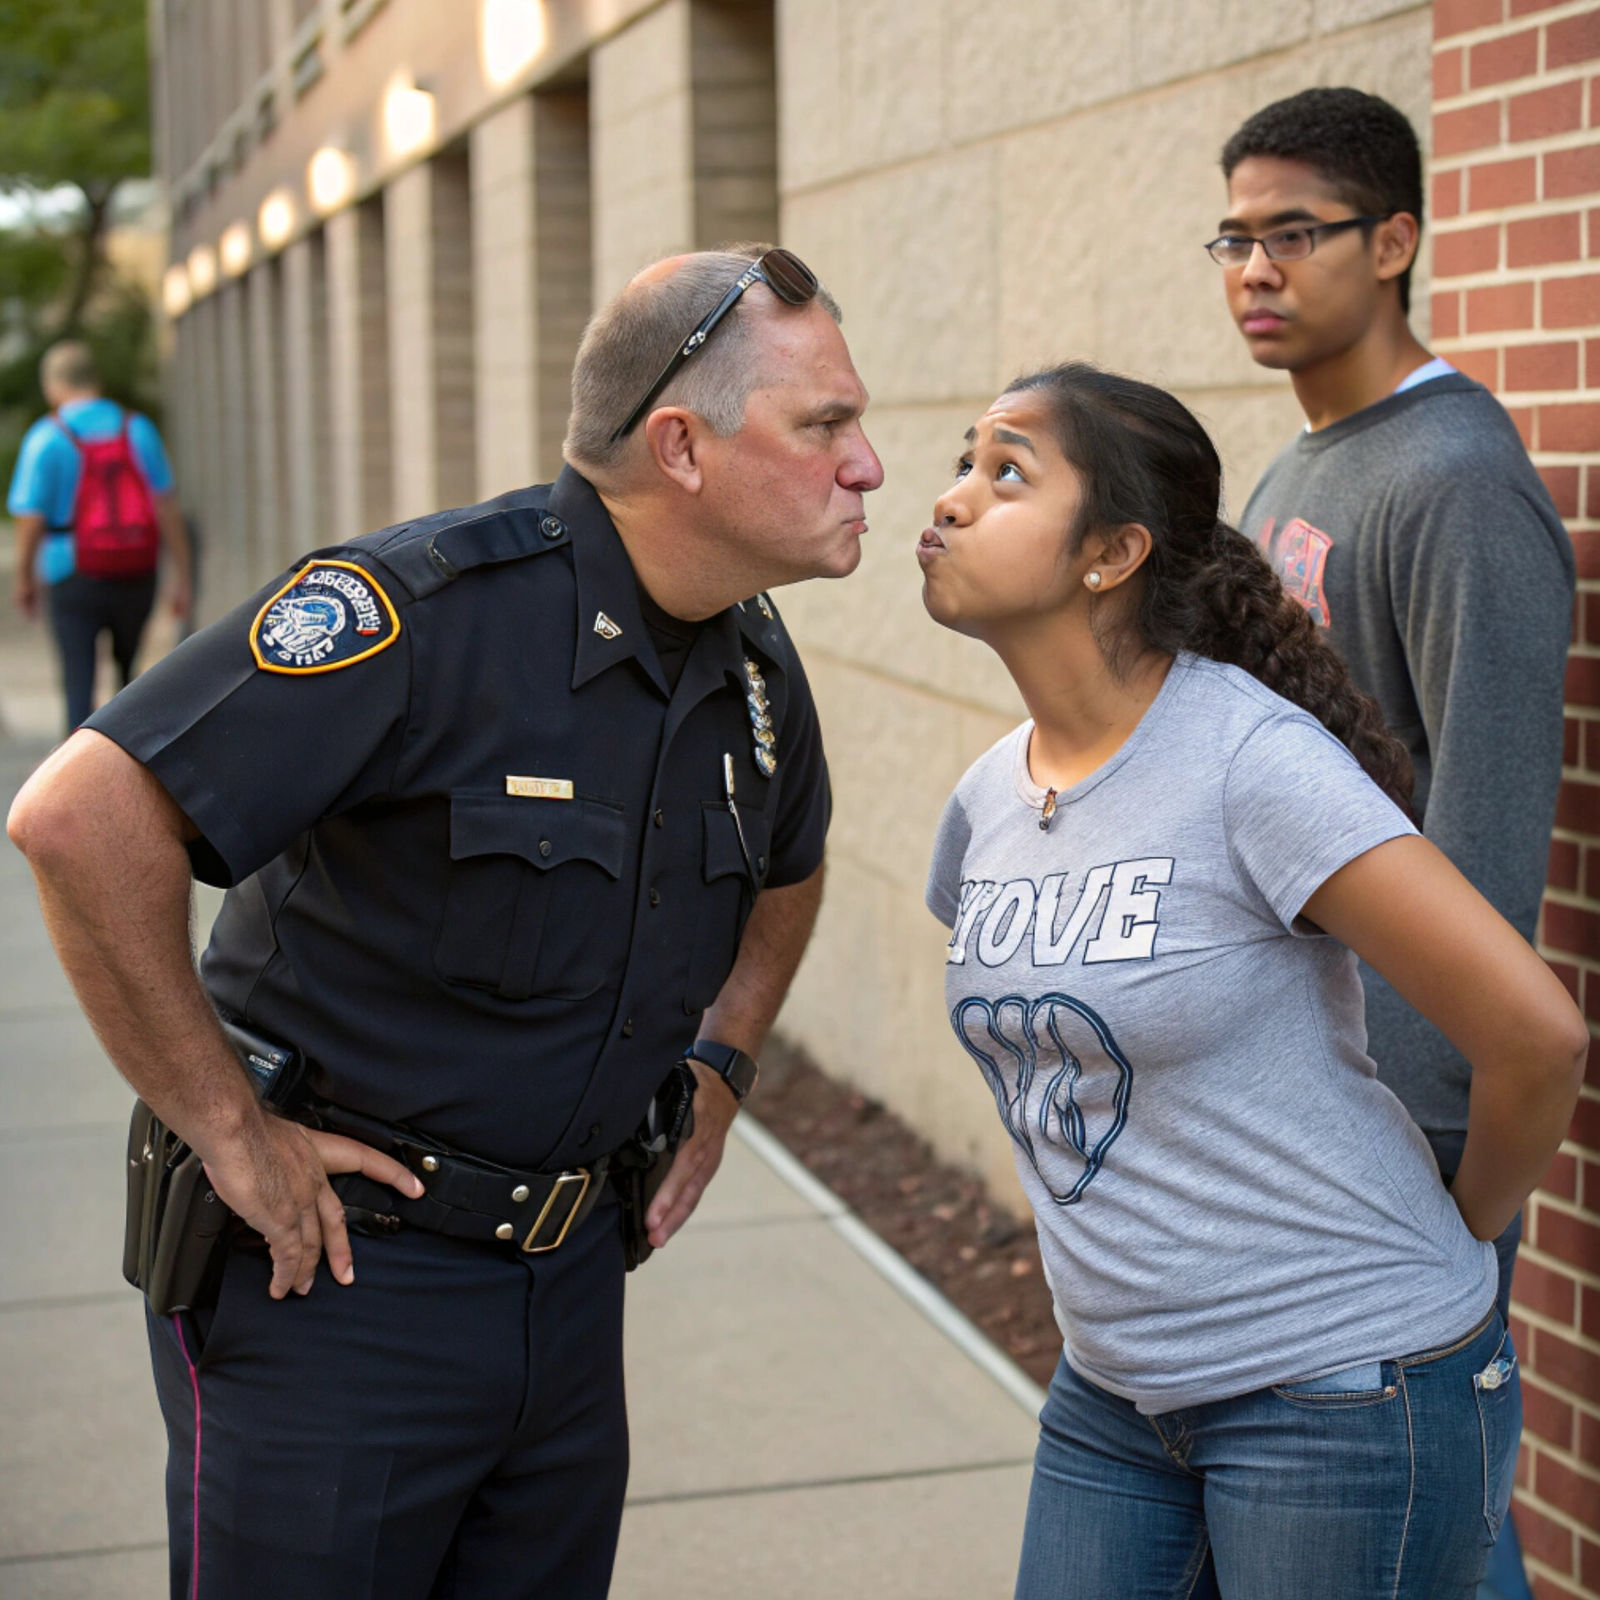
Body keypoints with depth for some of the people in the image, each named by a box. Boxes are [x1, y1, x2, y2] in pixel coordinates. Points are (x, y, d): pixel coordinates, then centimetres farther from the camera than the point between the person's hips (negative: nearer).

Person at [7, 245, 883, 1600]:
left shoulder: (757, 668, 2)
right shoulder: (432, 609, -23)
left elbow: (787, 870, 26)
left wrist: (720, 1067, 13)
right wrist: (225, 1130, -22)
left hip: (568, 1277, 7)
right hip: (334, 1271, -7)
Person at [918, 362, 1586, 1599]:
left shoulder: (1253, 760, -20)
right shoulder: (986, 803, 3)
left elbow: (1537, 1035, -20)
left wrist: (1460, 1234, -4)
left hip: (1341, 1391, -7)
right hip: (1116, 1394, 7)